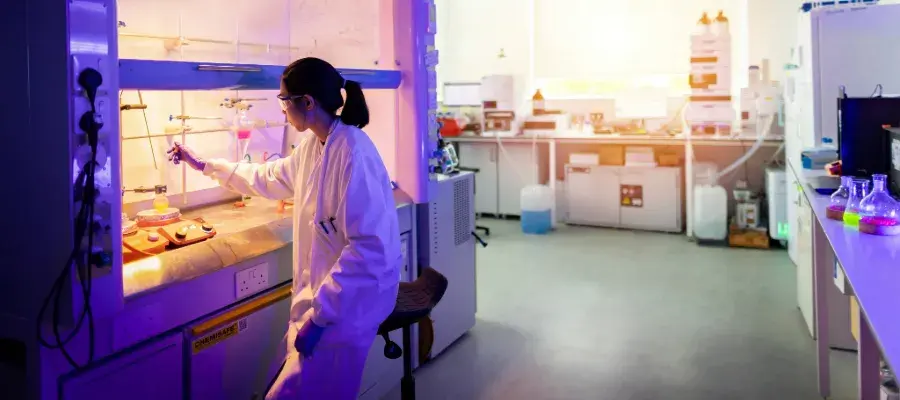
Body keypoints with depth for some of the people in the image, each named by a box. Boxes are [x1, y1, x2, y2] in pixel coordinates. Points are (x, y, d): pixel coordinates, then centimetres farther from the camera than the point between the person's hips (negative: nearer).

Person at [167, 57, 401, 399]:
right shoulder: (312, 146, 6)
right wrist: (205, 165, 27)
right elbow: (269, 178, 26)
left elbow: (369, 247, -27)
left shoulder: (354, 154, -24)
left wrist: (320, 314, -23)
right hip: (322, 292, 9)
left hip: (345, 305, -9)